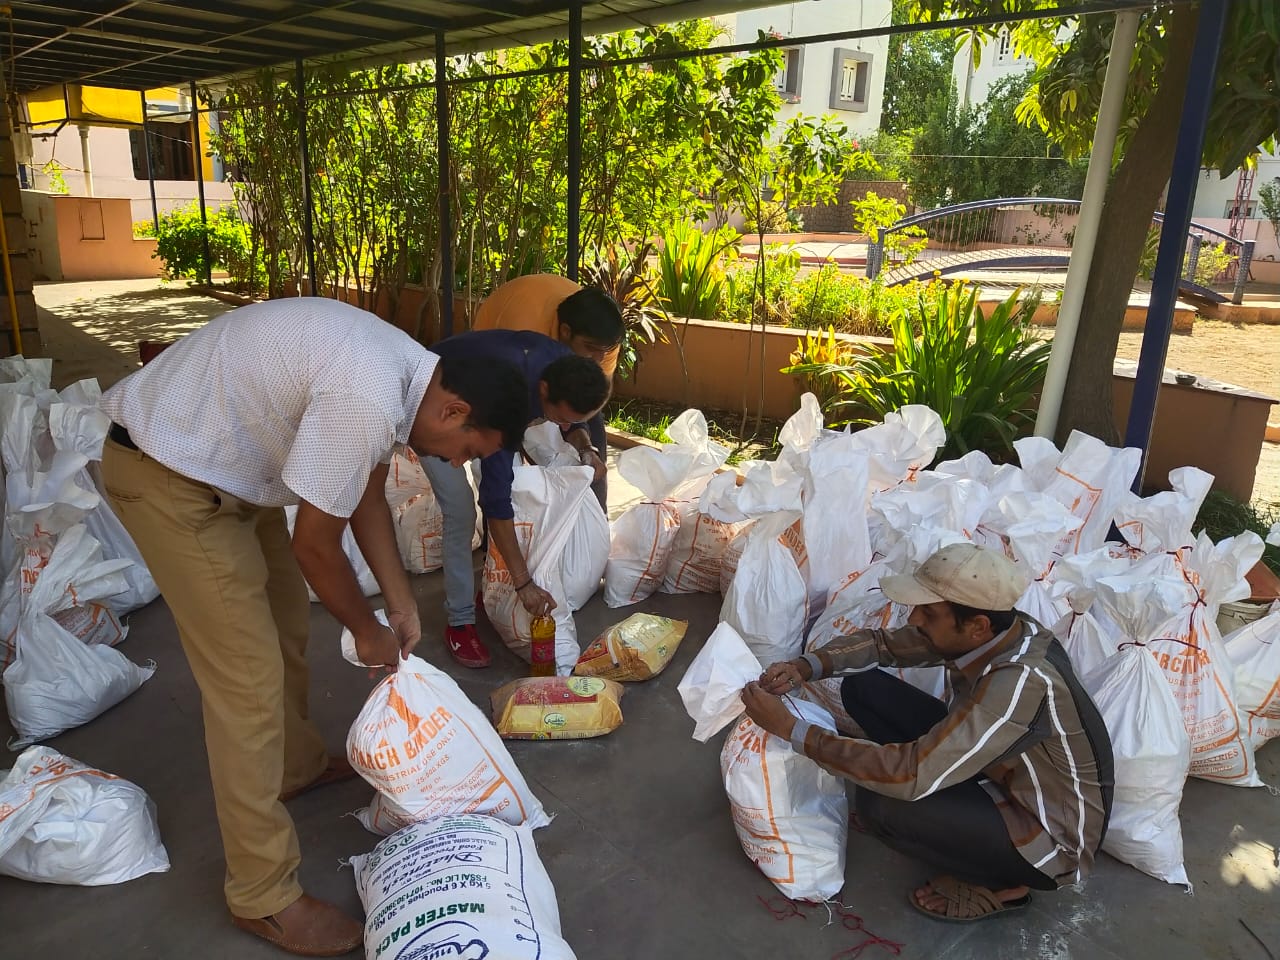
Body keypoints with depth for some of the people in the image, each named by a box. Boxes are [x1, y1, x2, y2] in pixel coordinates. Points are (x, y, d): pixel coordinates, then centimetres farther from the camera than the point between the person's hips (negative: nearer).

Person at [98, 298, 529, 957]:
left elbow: (367, 489, 10)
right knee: (248, 677, -7)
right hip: (164, 475, -10)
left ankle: (297, 765, 43)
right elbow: (315, 545, -22)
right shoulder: (366, 401, -32)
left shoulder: (404, 371, -1)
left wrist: (400, 603, 10)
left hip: (224, 457, 10)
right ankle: (263, 897, 7)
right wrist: (367, 631, -5)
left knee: (286, 622, 20)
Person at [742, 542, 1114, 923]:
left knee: (880, 805, -29)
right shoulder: (989, 634, -13)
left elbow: (912, 775, -39)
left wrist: (791, 728, -34)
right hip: (999, 774, 7)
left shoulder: (1023, 683, -37)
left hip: (1050, 835, -7)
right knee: (863, 687, -6)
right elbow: (882, 643, 0)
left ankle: (997, 883, -1)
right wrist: (805, 668, -19)